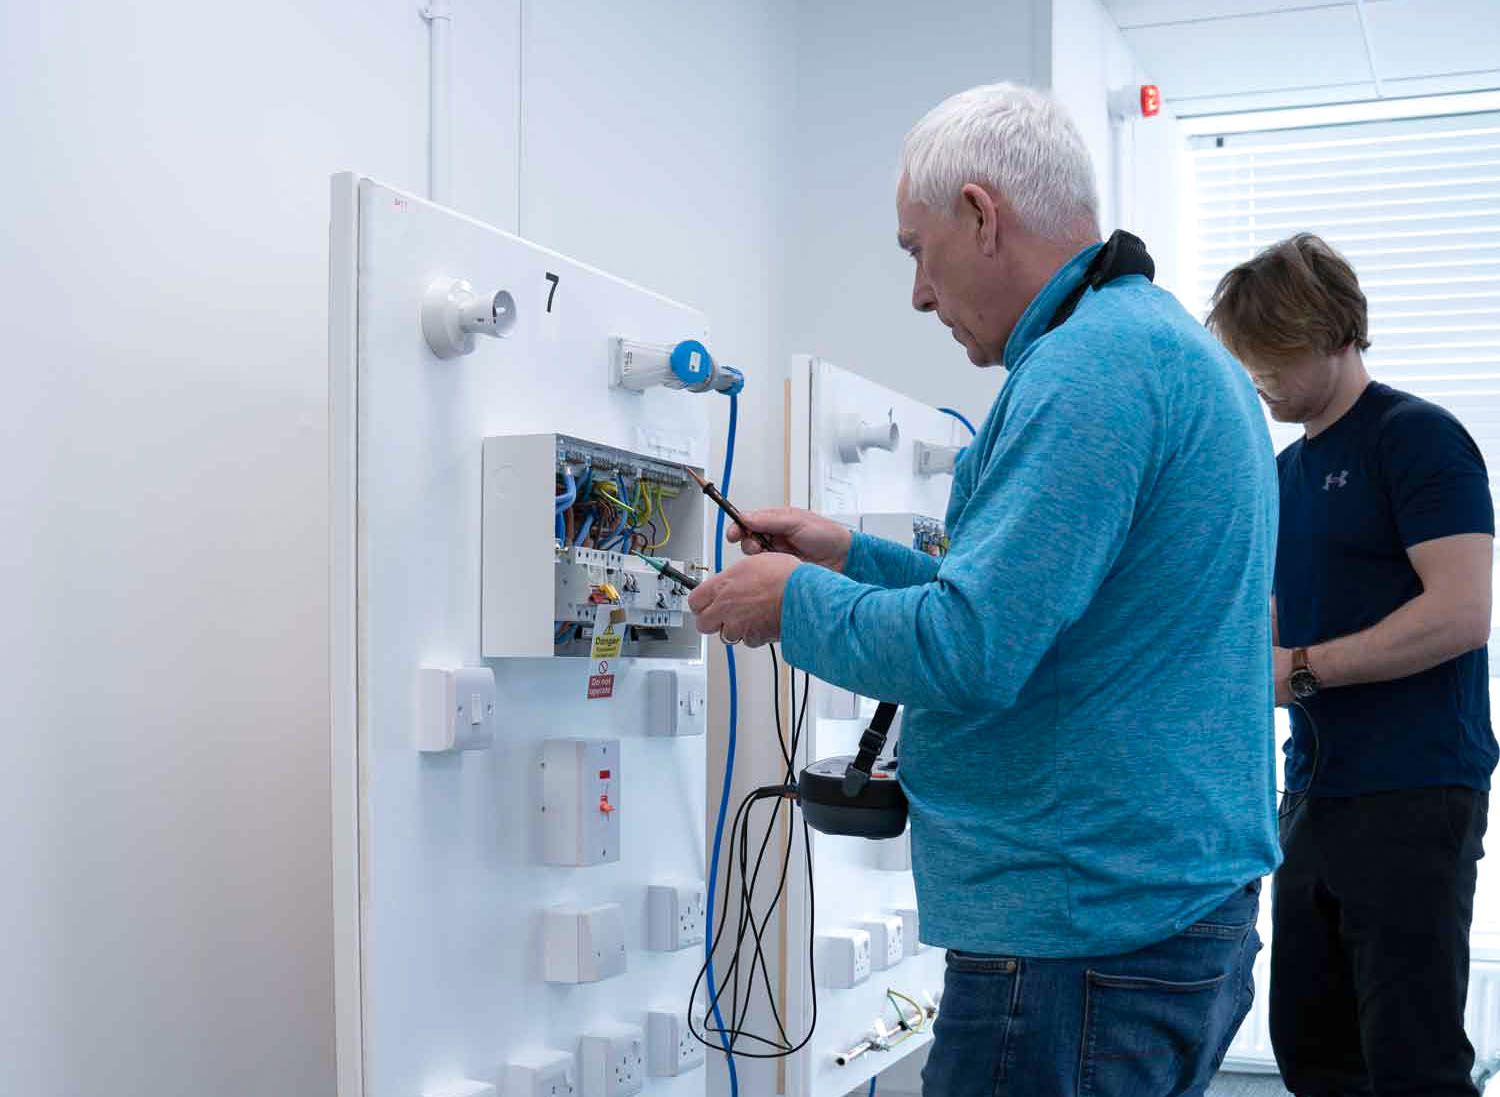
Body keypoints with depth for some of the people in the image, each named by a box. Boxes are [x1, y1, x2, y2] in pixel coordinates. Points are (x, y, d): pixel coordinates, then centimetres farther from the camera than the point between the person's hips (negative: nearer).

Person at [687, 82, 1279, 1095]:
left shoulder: (1091, 364, -19)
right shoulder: (1169, 343, 16)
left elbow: (969, 652, -25)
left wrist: (797, 603, -8)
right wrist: (852, 556, 18)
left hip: (1089, 931, -10)